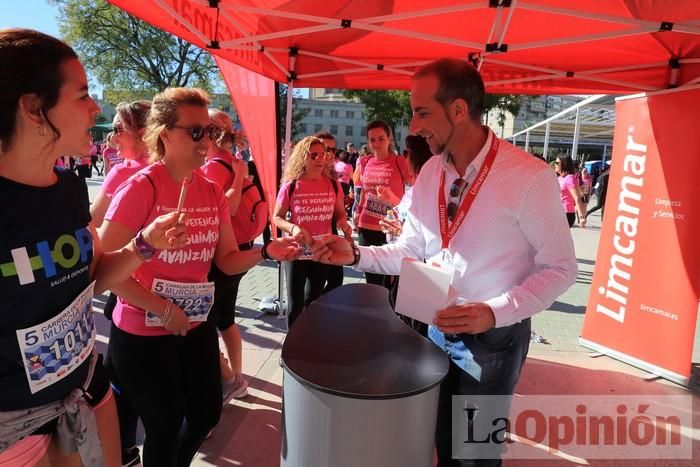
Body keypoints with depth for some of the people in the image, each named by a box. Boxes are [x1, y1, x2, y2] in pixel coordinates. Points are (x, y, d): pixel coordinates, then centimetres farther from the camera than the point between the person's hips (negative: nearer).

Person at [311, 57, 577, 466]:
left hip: (494, 336, -5)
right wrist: (356, 254, -10)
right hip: (439, 329, 5)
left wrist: (494, 311, -28)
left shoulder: (530, 176, -21)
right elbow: (411, 251, 4)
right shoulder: (430, 173, -2)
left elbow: (560, 269, -15)